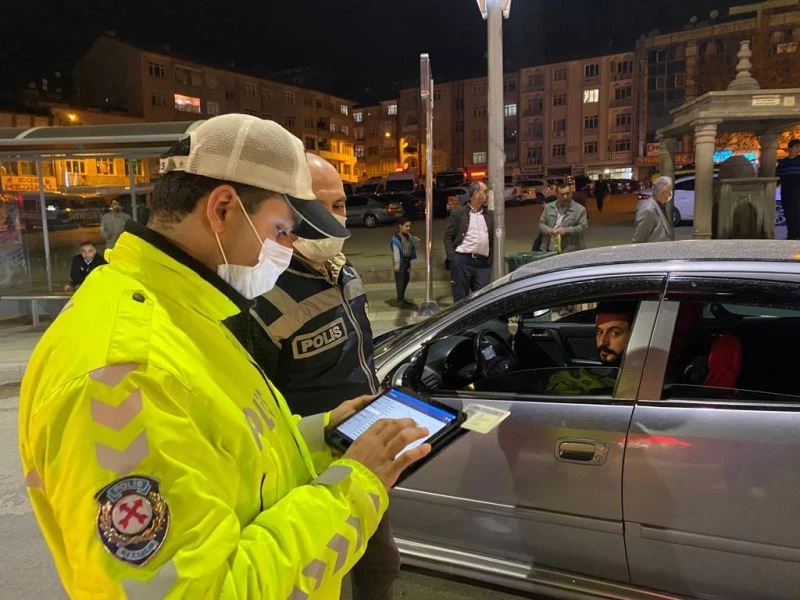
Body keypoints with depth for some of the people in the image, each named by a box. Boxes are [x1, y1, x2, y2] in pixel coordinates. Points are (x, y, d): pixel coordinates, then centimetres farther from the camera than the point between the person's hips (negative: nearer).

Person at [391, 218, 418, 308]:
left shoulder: (409, 236, 9)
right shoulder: (396, 238, -13)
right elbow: (396, 251, -17)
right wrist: (397, 263, -20)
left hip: (407, 261, 8)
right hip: (401, 261, -8)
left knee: (406, 280, 13)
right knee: (400, 281, -4)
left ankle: (402, 299, 26)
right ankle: (400, 301, 0)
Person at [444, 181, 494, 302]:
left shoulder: (489, 215, 16)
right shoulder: (458, 213, 4)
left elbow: (493, 238, 19)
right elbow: (448, 236, 2)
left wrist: (492, 257, 7)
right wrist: (451, 256, -8)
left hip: (483, 263, 4)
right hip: (461, 260, -3)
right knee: (460, 298, 2)